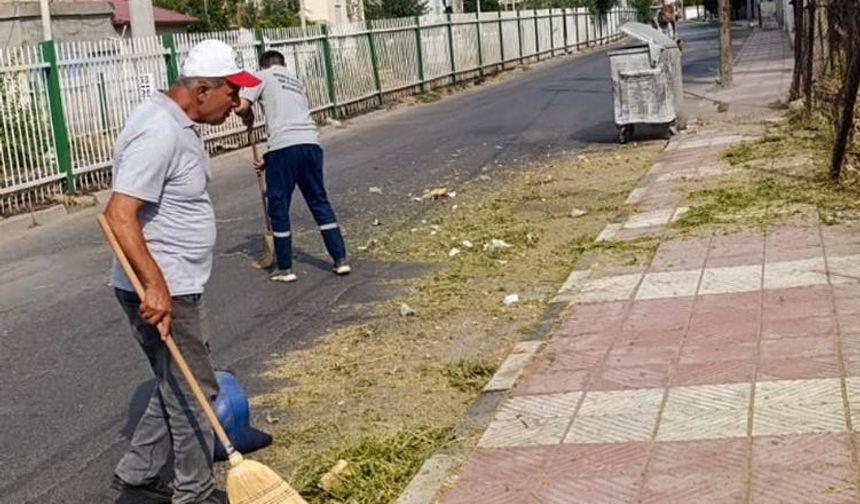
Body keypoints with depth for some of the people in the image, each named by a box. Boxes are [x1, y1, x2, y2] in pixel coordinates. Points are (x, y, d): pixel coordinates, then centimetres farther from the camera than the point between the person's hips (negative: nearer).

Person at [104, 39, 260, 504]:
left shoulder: (179, 123, 10)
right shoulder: (159, 132, -22)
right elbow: (119, 215, -29)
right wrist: (154, 285, -34)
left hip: (175, 285, 10)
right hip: (161, 290, -10)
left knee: (178, 388, 19)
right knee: (193, 393, 3)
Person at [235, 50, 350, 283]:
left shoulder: (263, 76, 9)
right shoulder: (296, 83, 28)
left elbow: (241, 107, -5)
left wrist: (249, 120, 19)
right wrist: (269, 160, 29)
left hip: (284, 146, -6)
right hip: (311, 143, 6)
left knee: (279, 207, 7)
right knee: (319, 202, 15)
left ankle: (284, 268, 13)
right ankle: (340, 260, 16)